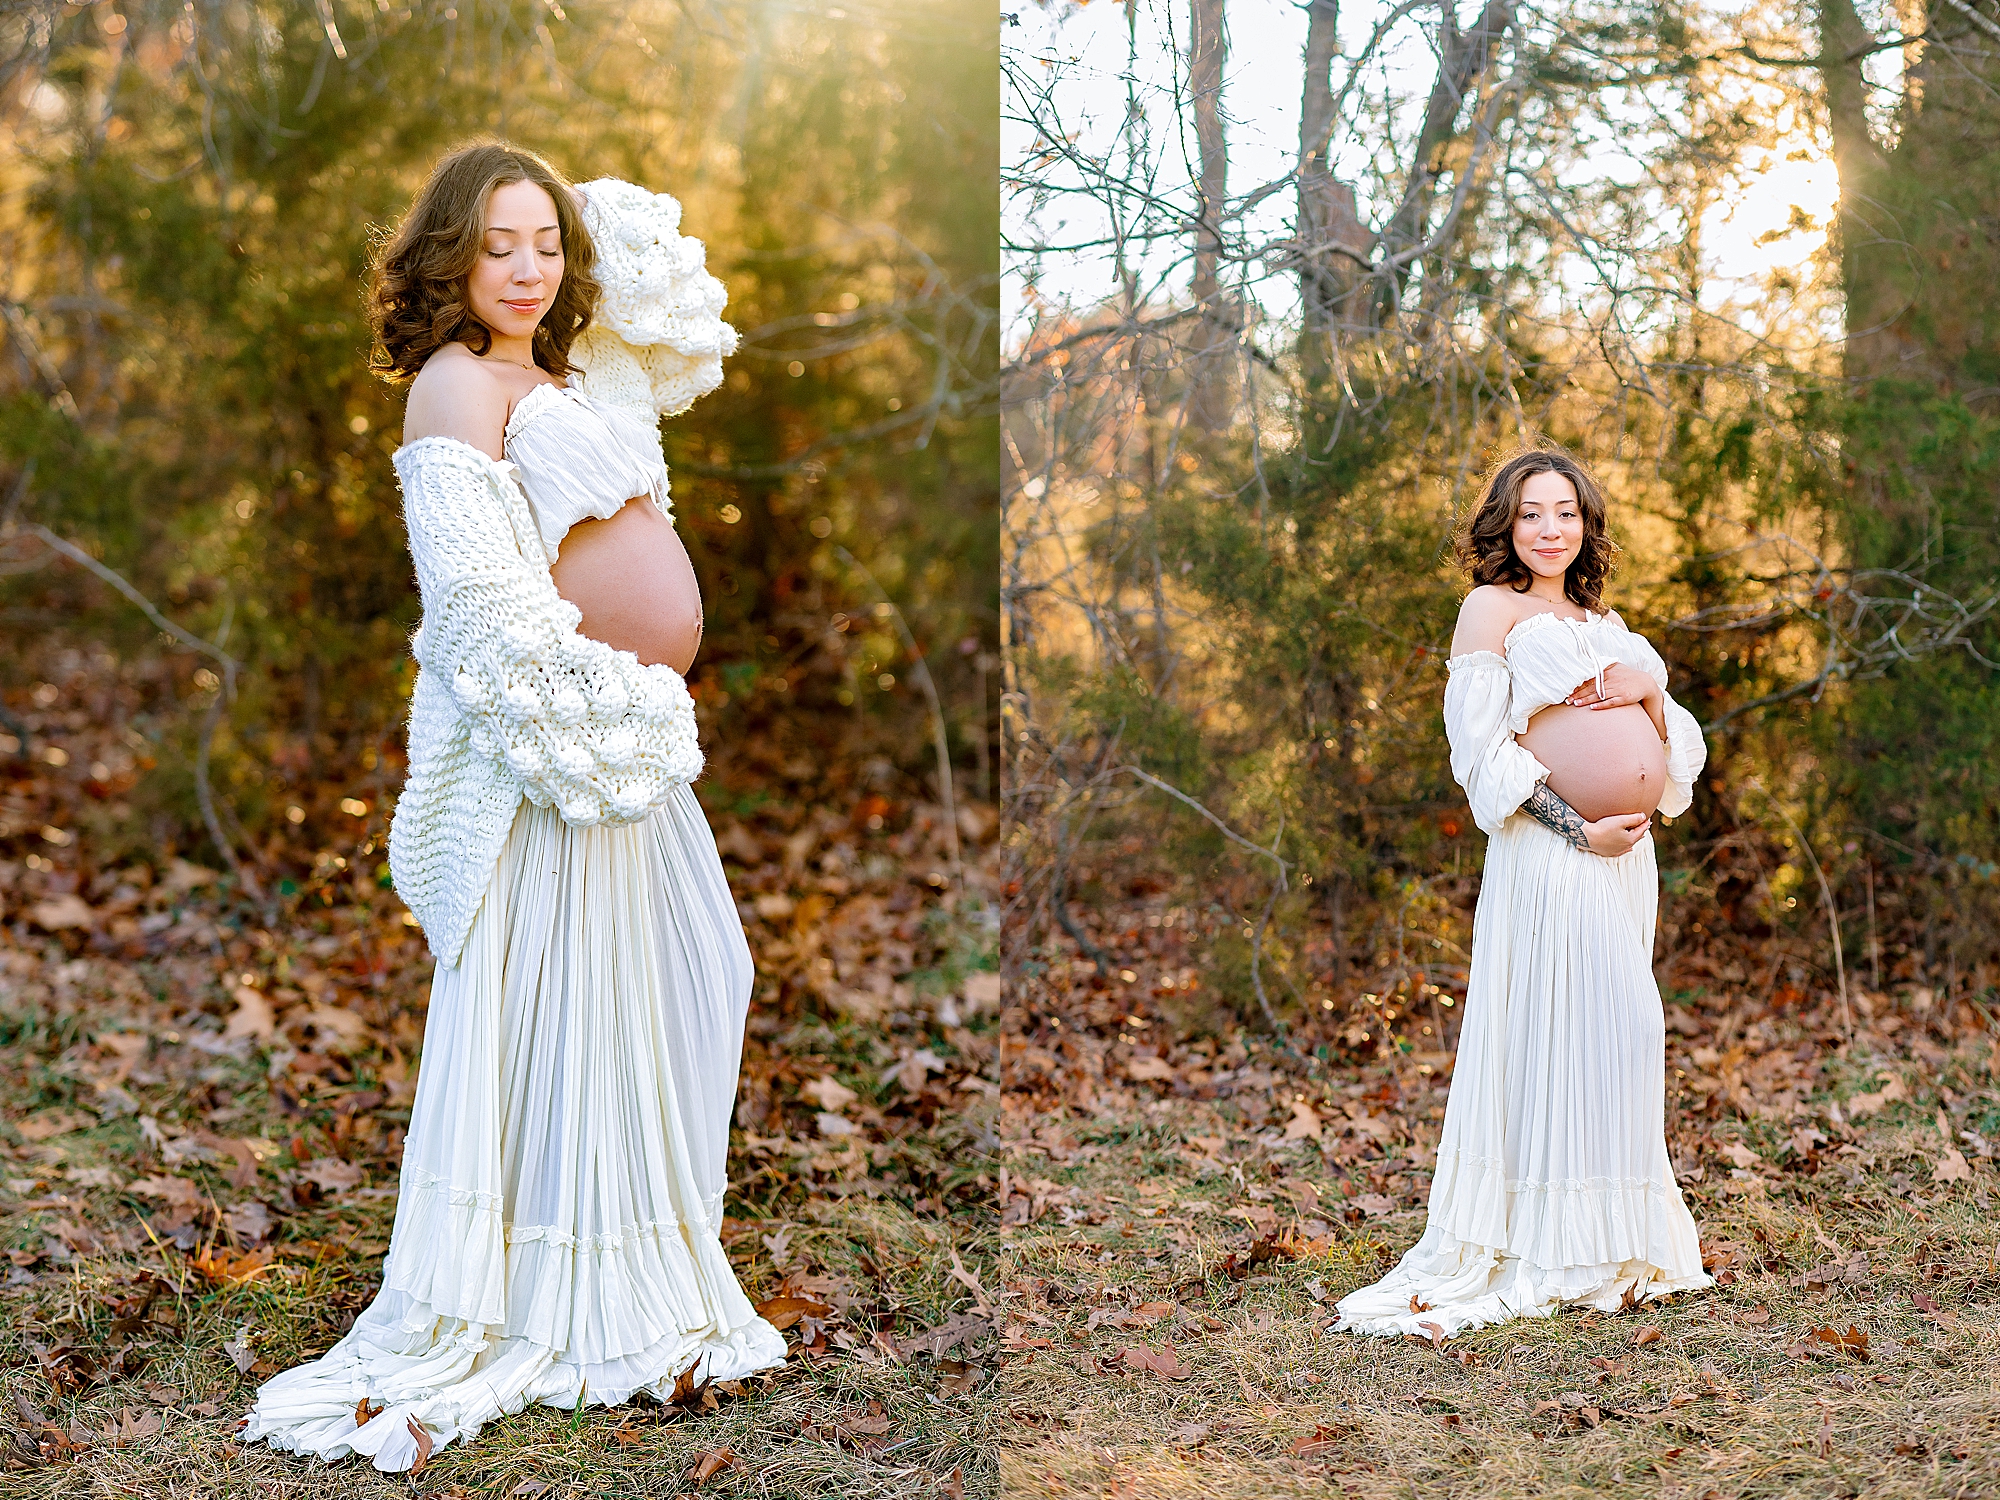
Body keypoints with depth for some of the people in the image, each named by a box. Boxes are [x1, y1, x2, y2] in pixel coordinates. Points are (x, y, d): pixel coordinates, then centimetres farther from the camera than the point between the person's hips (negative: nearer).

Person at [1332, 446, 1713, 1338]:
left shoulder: (1602, 622, 21)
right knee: (1558, 1033, -9)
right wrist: (1576, 827, -16)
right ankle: (1550, 1253, -2)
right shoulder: (1493, 609, 0)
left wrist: (1649, 692, -4)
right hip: (1549, 854, -7)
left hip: (1625, 855, 7)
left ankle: (1613, 1248, 17)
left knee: (1619, 1039, 9)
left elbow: (1680, 751, 17)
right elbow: (1482, 746, -10)